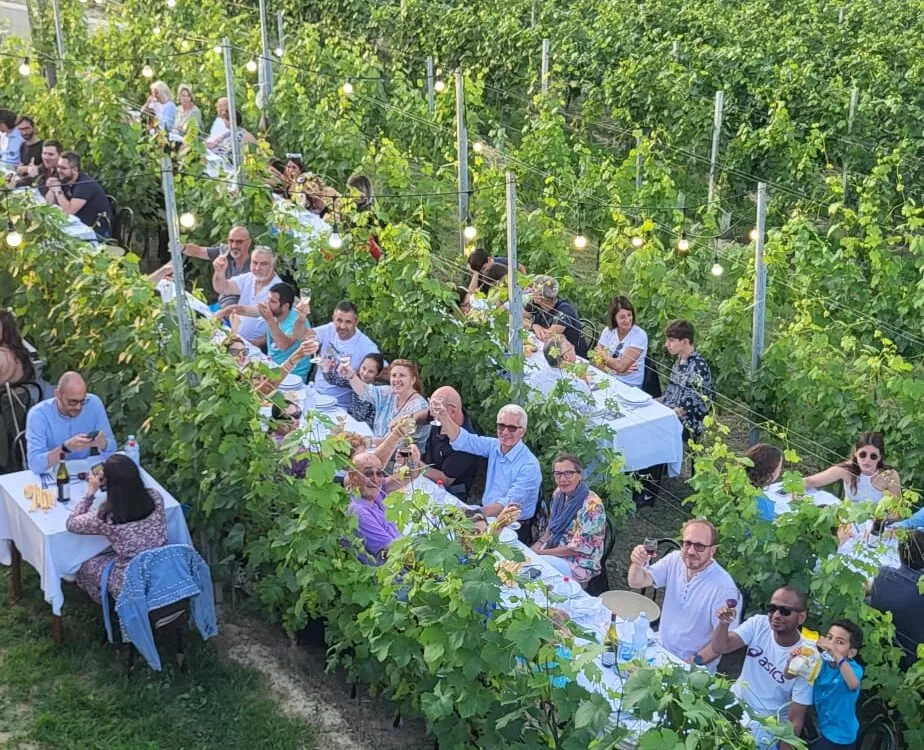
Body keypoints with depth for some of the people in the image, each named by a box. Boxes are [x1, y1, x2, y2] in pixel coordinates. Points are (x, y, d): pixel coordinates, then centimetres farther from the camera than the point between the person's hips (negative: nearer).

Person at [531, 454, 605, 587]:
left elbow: (577, 548, -21)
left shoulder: (591, 505, -24)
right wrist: (540, 543, -5)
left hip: (580, 565, -7)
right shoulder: (558, 493, 0)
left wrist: (541, 552, -16)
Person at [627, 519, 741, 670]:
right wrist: (637, 564, -24)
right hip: (661, 650, 6)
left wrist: (693, 663, -19)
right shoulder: (675, 560, -4)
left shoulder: (724, 587, -22)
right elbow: (637, 582, -3)